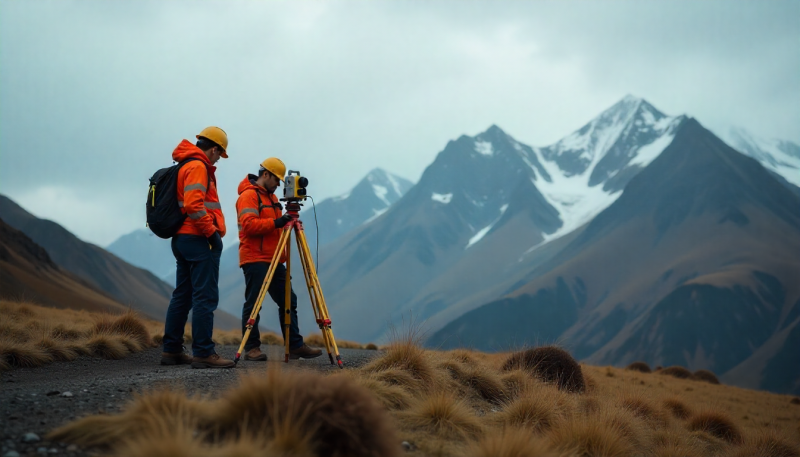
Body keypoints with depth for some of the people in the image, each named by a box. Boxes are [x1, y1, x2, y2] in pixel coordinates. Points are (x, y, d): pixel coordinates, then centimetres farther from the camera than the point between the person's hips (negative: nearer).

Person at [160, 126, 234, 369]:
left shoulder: (184, 165, 21)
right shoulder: (198, 167, -10)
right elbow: (193, 205, -23)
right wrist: (212, 232, -16)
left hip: (182, 239, 10)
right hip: (198, 240, -10)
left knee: (182, 296, 13)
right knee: (205, 297, -11)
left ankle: (171, 351, 16)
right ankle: (203, 353, -13)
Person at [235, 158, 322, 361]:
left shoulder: (271, 196, 22)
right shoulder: (248, 195, -9)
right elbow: (249, 225, -21)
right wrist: (276, 223, -25)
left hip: (274, 260, 9)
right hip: (255, 260, -9)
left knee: (288, 301, 7)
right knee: (253, 304, -4)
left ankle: (295, 346, 10)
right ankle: (251, 348, 2)